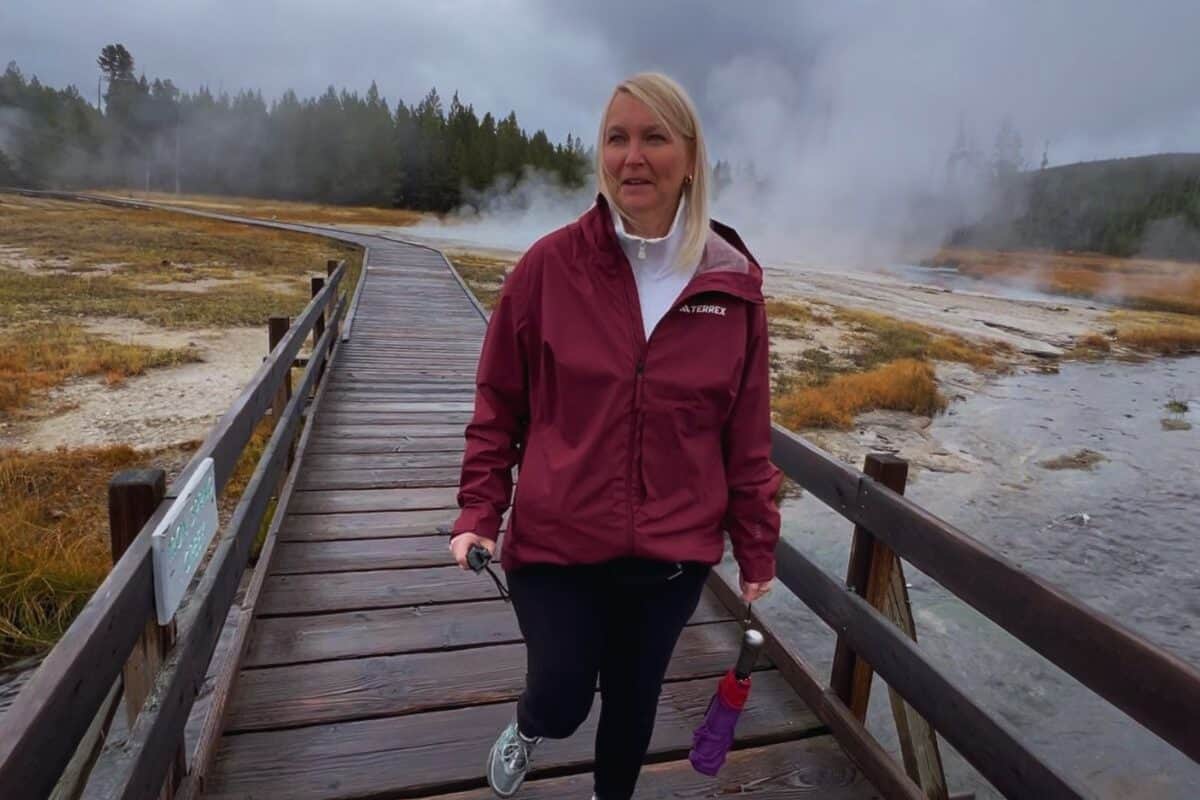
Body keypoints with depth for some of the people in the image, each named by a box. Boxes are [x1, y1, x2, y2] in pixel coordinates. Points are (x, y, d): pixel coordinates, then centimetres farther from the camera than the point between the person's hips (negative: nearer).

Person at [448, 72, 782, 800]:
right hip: (556, 544, -1)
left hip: (675, 554, 2)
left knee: (635, 699, 19)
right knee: (561, 702, 9)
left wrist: (757, 545, 5)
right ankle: (526, 729, 49)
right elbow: (499, 402, -1)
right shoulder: (550, 265, -9)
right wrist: (480, 512, -6)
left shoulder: (733, 283, -5)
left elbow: (748, 432, 1)